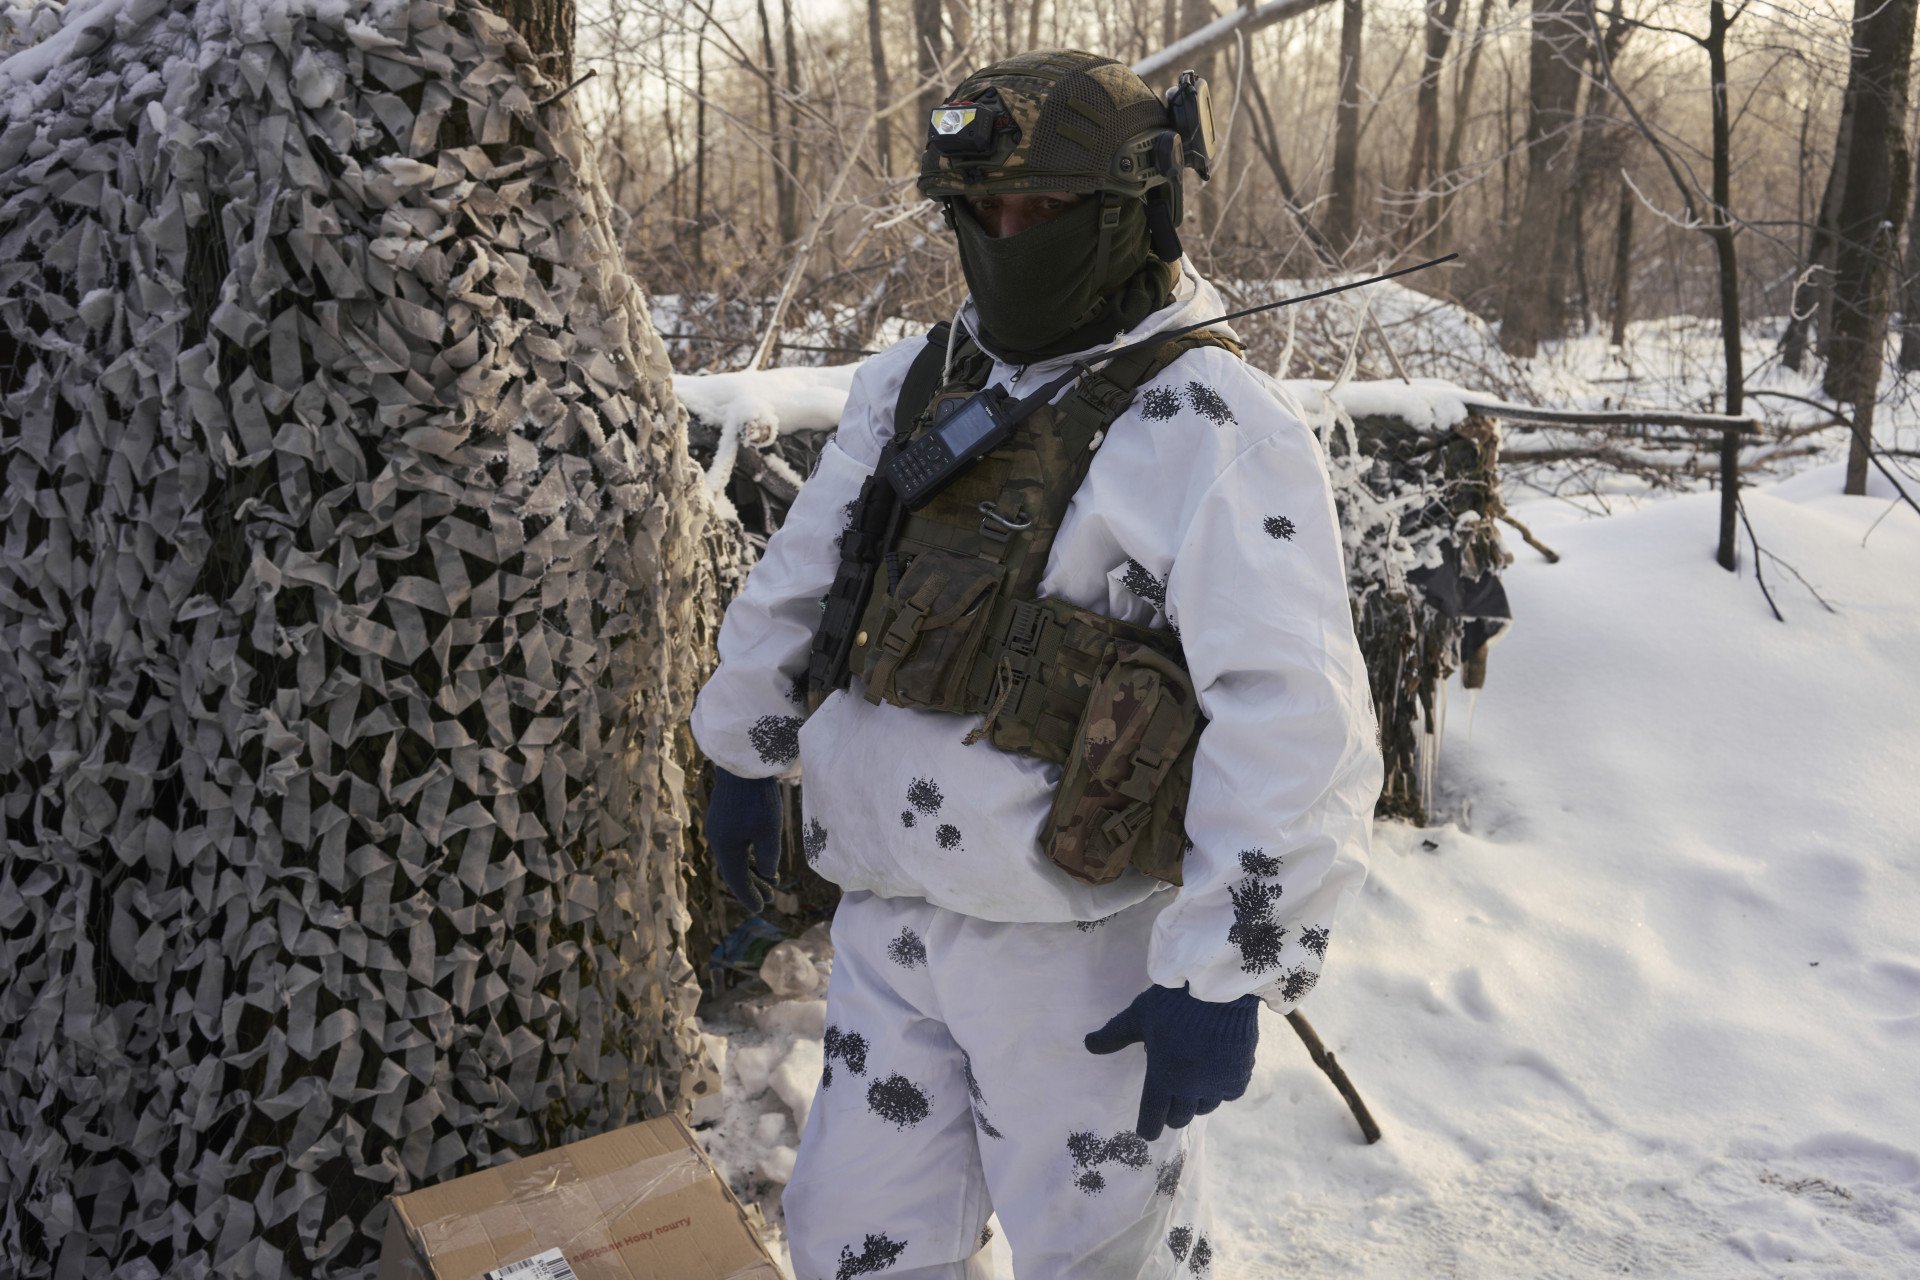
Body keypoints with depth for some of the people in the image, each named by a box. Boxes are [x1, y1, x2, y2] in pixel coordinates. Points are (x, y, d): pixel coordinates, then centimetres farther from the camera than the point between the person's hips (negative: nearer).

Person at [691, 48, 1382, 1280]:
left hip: (1077, 946, -6)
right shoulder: (911, 383, 8)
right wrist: (747, 752, 26)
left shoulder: (1208, 425, -15)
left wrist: (1228, 972, -22)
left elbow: (1294, 722, -21)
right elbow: (797, 579, 20)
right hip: (890, 923, 7)